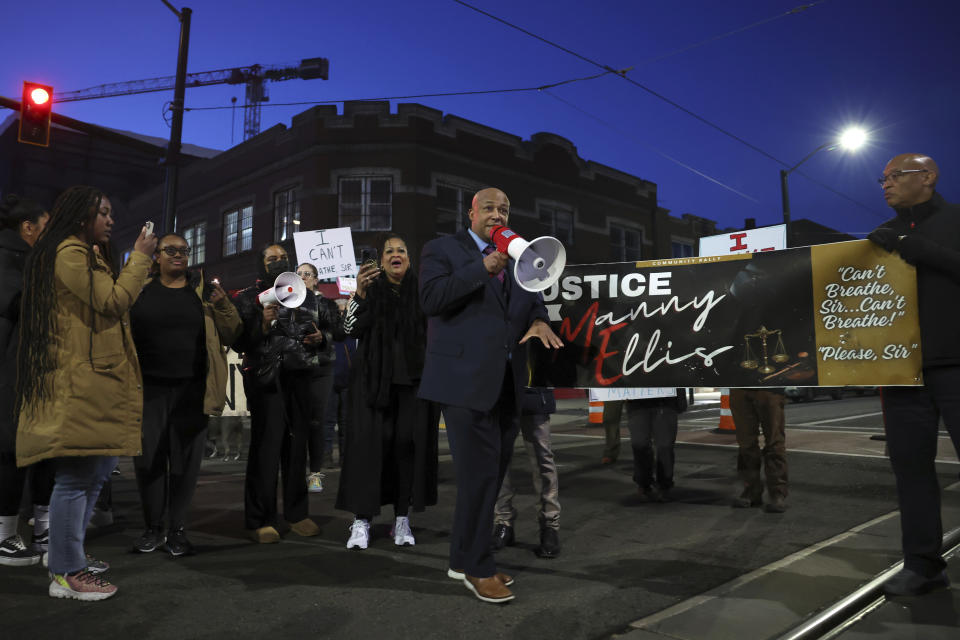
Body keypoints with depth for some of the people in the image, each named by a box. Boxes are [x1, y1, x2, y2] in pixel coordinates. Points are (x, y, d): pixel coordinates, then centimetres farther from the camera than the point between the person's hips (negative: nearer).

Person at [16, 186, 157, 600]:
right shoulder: (70, 253, -9)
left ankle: (71, 557, 25)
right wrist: (140, 256, -6)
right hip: (82, 384, -11)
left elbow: (105, 307, 23)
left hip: (95, 383, 11)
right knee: (77, 475, -8)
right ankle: (66, 574, -1)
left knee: (97, 469, 15)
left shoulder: (82, 255, 25)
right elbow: (114, 302, -14)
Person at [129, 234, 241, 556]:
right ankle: (152, 527, 20)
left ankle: (176, 529, 17)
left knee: (186, 459, 4)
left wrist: (222, 306, -11)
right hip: (149, 387, 0)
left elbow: (230, 336, 5)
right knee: (149, 457, 4)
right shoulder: (140, 288, 7)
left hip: (191, 388, 0)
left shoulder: (204, 289, 8)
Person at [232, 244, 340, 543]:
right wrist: (263, 325, -15)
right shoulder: (248, 298, 9)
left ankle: (297, 513, 15)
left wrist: (322, 337, 2)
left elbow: (334, 327, 23)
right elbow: (239, 342, 0)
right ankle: (261, 520, 0)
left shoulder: (306, 297, 17)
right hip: (266, 378, -3)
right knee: (266, 444, -8)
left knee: (297, 443, 4)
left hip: (302, 378, 3)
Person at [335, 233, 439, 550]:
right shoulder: (371, 289, 6)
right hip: (374, 379, -1)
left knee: (408, 442, 0)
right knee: (370, 442, -7)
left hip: (413, 380, 1)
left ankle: (402, 519, 10)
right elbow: (351, 328, -4)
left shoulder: (421, 292, 9)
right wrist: (359, 294, -16)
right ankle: (361, 520, -1)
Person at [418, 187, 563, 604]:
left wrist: (539, 319, -8)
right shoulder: (443, 249, 1)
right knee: (480, 473, -6)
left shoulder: (517, 258, 19)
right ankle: (476, 567, 12)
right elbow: (431, 298, -13)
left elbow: (531, 299, 16)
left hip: (506, 382, 7)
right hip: (466, 379, -6)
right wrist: (483, 268, -19)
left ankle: (464, 558, 26)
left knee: (493, 472, 11)